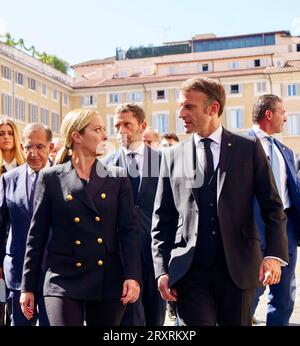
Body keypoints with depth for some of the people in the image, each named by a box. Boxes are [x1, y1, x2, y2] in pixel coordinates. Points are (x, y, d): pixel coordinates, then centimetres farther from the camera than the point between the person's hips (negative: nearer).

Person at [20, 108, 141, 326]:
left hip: (108, 283, 2)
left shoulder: (118, 178, 6)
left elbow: (129, 230, 1)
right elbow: (37, 234, 3)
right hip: (64, 282, -2)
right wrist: (28, 287, 3)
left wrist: (132, 276, -11)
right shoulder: (51, 178, 1)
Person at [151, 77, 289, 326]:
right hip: (190, 271, 0)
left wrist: (275, 254, -11)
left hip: (238, 268, 0)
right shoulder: (173, 156, 6)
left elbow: (273, 207, 1)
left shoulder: (249, 149, 2)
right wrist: (162, 269, 0)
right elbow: (162, 219, 7)